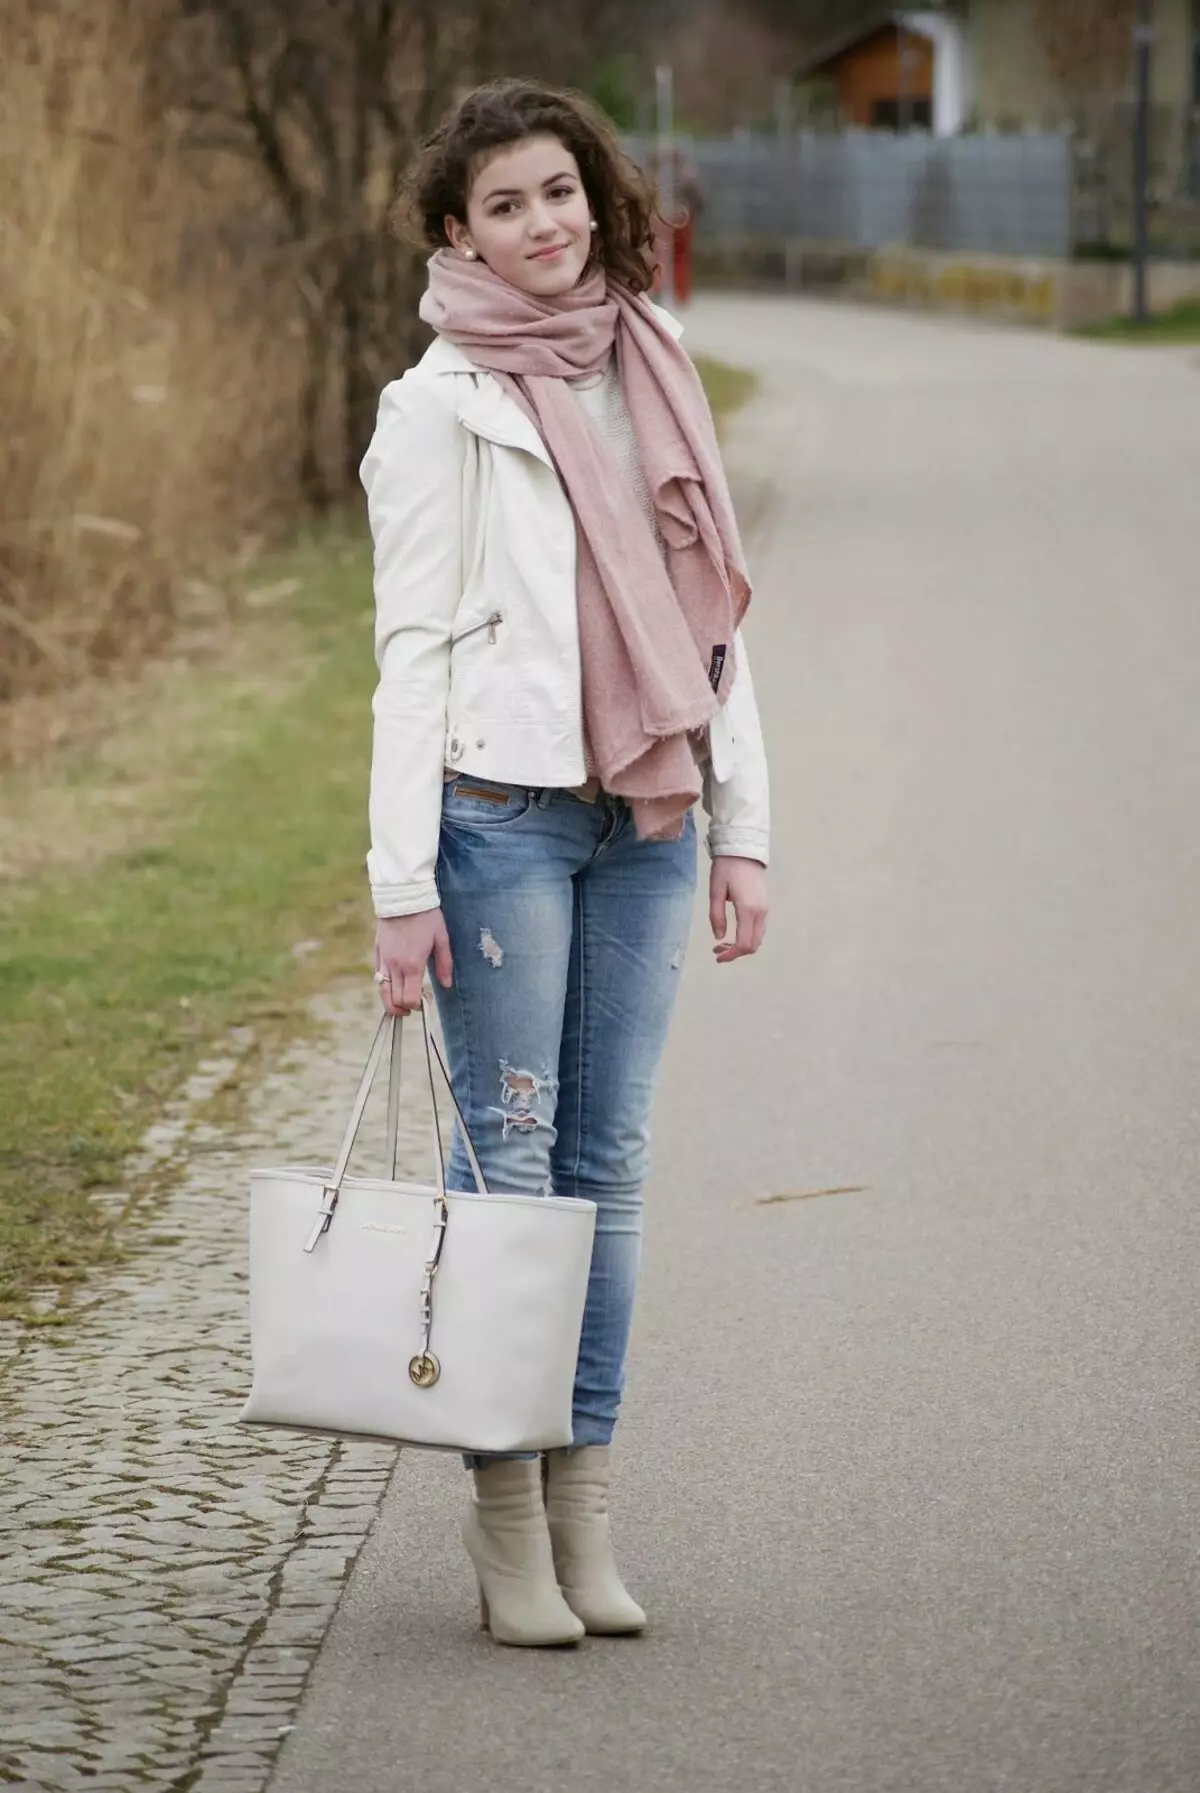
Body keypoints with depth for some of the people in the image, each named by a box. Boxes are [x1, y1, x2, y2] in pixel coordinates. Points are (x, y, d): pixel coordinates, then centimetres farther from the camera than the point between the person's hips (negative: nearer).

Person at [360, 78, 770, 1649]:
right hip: (502, 813, -5)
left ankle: (585, 1507, 13)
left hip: (641, 822, 5)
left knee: (608, 1162, 7)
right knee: (509, 1161, -3)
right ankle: (508, 1525, 5)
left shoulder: (656, 381, 12)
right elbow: (412, 646, -6)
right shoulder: (440, 406, -3)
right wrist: (402, 882, -11)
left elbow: (713, 614, 15)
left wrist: (742, 828, 8)